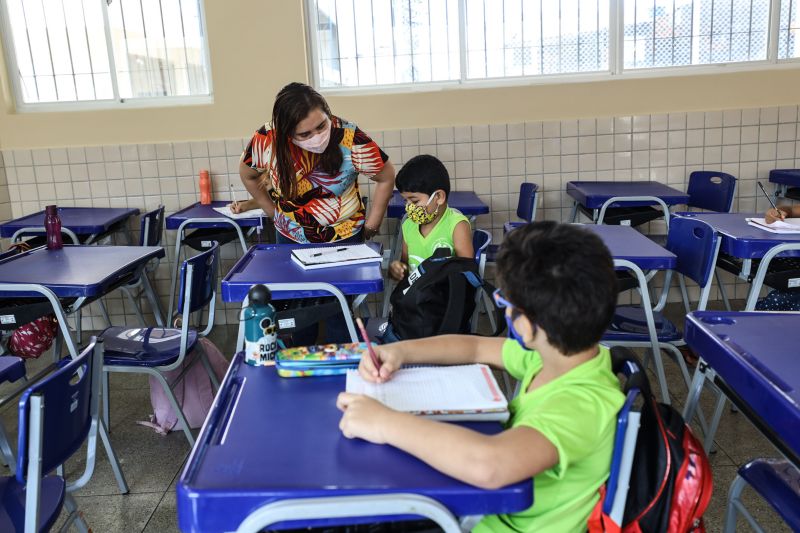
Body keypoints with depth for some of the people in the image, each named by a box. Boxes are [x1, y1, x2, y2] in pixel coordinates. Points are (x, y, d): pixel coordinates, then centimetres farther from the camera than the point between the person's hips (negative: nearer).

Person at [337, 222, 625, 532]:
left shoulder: (582, 405, -33)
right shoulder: (560, 352, -7)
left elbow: (487, 464, -50)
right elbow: (475, 347, 7)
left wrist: (385, 423, -37)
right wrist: (400, 351, -7)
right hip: (496, 507, 7)